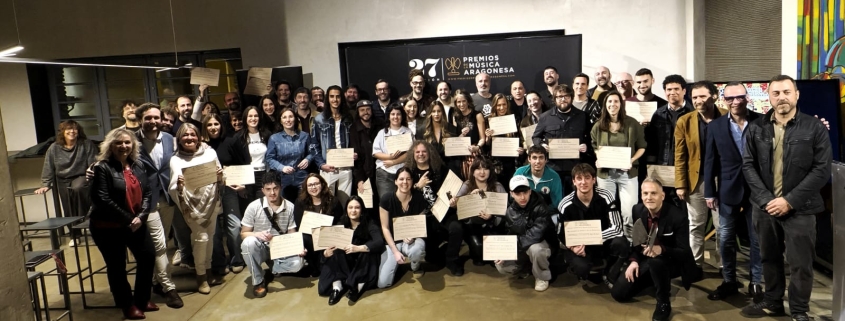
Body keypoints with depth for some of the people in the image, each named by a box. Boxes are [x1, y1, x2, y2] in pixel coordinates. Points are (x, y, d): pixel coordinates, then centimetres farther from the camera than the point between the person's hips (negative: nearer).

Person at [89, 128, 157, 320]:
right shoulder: (103, 168, -13)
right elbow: (103, 200, -19)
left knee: (148, 257, 10)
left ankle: (142, 300, 29)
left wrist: (141, 216, -13)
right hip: (108, 227, -6)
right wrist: (127, 220, -18)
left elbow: (147, 192, 3)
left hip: (135, 223, 6)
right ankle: (127, 305, 24)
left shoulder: (138, 166, 6)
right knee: (117, 266, 7)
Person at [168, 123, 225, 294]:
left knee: (210, 236, 11)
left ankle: (208, 270, 29)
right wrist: (179, 185, -32)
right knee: (201, 237, -8)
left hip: (211, 201, 3)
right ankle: (201, 276, 8)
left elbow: (220, 180, 8)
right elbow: (173, 191, -11)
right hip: (192, 204, -3)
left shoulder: (210, 153, 0)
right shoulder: (176, 160, -6)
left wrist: (220, 176, -14)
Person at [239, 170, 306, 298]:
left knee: (298, 263, -29)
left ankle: (270, 273, 1)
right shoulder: (254, 207, -11)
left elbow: (292, 234, -1)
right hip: (260, 248, 0)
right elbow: (243, 233, -5)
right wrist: (258, 234, -27)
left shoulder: (290, 207, -7)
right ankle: (258, 281, -14)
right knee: (249, 242, -36)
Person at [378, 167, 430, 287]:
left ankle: (415, 266, 0)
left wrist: (412, 236, -21)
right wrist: (395, 251, -16)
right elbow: (385, 228, -8)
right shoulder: (386, 199, -16)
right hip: (393, 241, 0)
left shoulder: (419, 198, -12)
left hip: (412, 238, 0)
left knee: (417, 251, -40)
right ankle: (396, 262, 21)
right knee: (383, 283, -14)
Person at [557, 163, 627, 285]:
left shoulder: (606, 196, -15)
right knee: (581, 268, -33)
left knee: (621, 244, -32)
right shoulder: (565, 205, -13)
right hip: (580, 245, -1)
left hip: (604, 242, 1)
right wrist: (572, 247, -28)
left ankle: (610, 276, -1)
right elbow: (562, 234, -4)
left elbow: (617, 228, -19)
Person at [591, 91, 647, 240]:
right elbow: (594, 147, 13)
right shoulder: (598, 126, 5)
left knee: (629, 211, -5)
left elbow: (642, 147, 4)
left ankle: (630, 241, 10)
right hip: (605, 173, 2)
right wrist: (597, 160, -7)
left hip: (627, 172, -2)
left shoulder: (632, 124, -2)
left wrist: (632, 160, -12)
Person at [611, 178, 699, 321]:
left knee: (656, 261, -42)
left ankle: (663, 303, -15)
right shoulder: (638, 210, -8)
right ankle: (657, 282, 21)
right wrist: (633, 260, -11)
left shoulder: (678, 216, -24)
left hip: (672, 261, -5)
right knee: (618, 293, -4)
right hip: (646, 259, 5)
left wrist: (661, 250, -41)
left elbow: (684, 252, -22)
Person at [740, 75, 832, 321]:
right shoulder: (756, 129, 4)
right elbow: (748, 165, 2)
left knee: (800, 263, 4)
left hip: (800, 208, -2)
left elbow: (822, 169, -8)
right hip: (764, 206, 3)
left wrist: (790, 201, -14)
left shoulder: (815, 128, -4)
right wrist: (765, 199, -10)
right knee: (769, 258, 14)